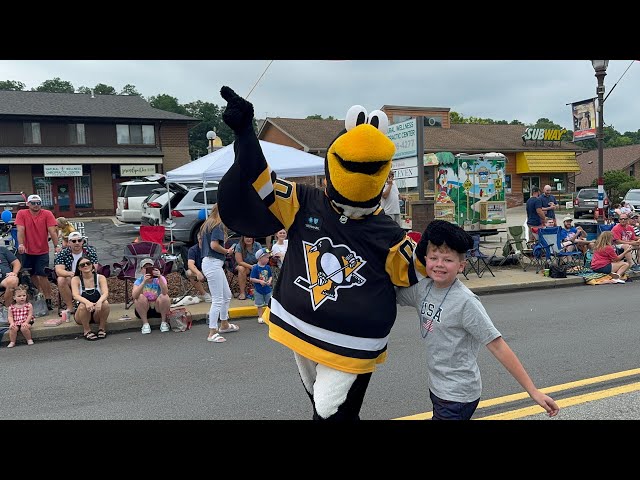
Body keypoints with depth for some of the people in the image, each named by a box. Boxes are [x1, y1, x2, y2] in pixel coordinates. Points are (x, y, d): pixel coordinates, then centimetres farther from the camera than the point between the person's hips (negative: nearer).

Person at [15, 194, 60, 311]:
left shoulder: (47, 214, -6)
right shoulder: (22, 214, -3)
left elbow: (52, 231, -12)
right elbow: (20, 230, -13)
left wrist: (56, 246, -22)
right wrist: (21, 245, -27)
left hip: (42, 251, -2)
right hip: (27, 251, 2)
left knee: (42, 276, -8)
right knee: (32, 275, 14)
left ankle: (48, 300, -1)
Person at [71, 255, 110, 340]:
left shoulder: (100, 278, -2)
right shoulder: (76, 279, -4)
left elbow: (105, 293, -18)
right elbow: (75, 296, -20)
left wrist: (99, 301, -42)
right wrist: (87, 302, -42)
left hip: (98, 313, 1)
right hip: (82, 312, 0)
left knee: (105, 303, -30)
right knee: (83, 305, -32)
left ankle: (102, 328, -7)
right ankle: (86, 330, -10)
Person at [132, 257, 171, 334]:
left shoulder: (160, 278, -13)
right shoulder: (139, 280, -11)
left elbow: (165, 292, -33)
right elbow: (134, 296, -31)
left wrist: (160, 278, -46)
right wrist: (144, 282, -43)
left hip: (158, 309, -1)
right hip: (143, 310, 1)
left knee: (165, 297, -28)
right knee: (140, 297, -27)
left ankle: (163, 322, -8)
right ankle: (145, 324, -14)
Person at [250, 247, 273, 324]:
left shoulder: (268, 267, -2)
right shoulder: (255, 268, -16)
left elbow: (271, 276, 9)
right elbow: (252, 279, -15)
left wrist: (270, 280, -12)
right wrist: (260, 281, -23)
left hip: (268, 289, 4)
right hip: (258, 290, -4)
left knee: (270, 303, 11)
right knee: (260, 305, 10)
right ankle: (260, 317, 24)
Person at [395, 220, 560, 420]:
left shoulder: (465, 302, -22)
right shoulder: (422, 288, -5)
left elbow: (498, 346, -20)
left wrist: (532, 391, -19)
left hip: (457, 396, -7)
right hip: (436, 387, 7)